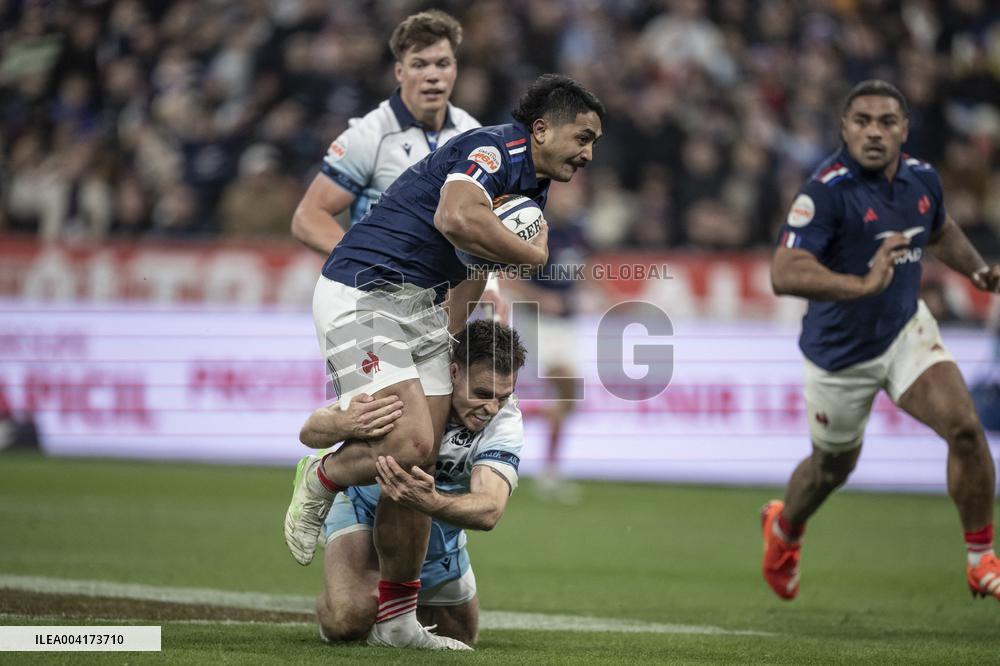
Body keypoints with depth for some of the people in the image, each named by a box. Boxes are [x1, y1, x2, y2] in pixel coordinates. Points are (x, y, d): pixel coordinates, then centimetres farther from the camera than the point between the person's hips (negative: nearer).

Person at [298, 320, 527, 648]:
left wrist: (429, 502, -65)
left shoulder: (505, 422, -28)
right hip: (367, 504, -4)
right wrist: (348, 424, -61)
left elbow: (489, 511, -43)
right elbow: (310, 432, -35)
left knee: (461, 634, 17)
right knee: (349, 619, -29)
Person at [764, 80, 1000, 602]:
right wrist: (863, 285, -47)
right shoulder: (827, 191, -25)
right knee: (834, 466, 16)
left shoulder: (922, 178, -4)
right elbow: (784, 274, -35)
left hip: (906, 330, 4)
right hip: (840, 351, -4)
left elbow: (941, 231, 20)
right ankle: (783, 526, 51)